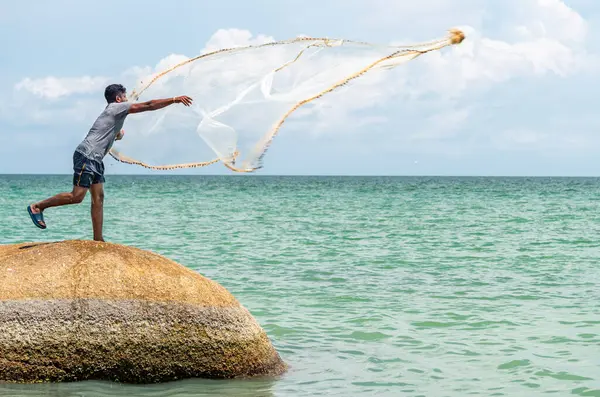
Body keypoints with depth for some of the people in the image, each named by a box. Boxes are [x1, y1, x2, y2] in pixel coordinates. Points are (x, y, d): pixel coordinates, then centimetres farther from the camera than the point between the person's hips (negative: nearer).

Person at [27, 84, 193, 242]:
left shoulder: (113, 113, 25)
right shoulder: (117, 107, -2)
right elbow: (148, 105, -8)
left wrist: (118, 134, 19)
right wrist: (175, 100, -7)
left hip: (95, 160, 10)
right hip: (86, 156, -10)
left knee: (98, 198, 4)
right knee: (77, 196, -14)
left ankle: (98, 241, 2)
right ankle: (37, 207, -3)